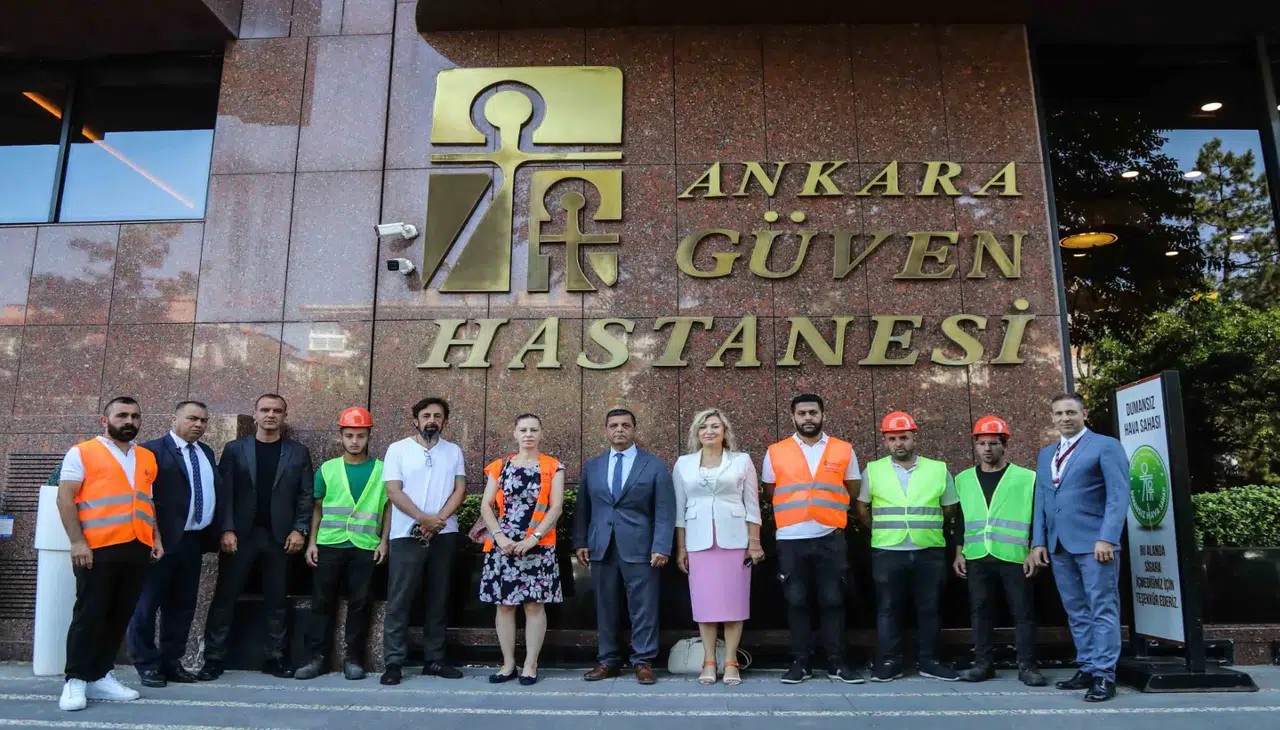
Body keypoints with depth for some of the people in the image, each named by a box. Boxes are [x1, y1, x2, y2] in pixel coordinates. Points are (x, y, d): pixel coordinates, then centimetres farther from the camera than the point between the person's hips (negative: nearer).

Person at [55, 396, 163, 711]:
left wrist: (156, 537, 10)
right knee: (89, 615, -1)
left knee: (120, 616, 8)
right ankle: (76, 680, 9)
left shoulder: (147, 458, 17)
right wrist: (77, 541, -13)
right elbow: (65, 499, -5)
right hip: (97, 549, -5)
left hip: (137, 549, 5)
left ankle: (100, 676, 17)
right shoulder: (82, 453, 1)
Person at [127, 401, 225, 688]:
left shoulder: (206, 453, 16)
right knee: (148, 602, 3)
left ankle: (171, 661, 22)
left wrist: (220, 531, 8)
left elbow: (219, 491, 15)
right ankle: (146, 663, 14)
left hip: (194, 539, 7)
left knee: (183, 604, 12)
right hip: (164, 538, -6)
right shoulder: (153, 450, -5)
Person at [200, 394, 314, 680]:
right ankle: (214, 659, 10)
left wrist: (299, 530, -7)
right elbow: (224, 492, -1)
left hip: (280, 536, 0)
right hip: (240, 534, 0)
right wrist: (226, 530, -10)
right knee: (224, 598, 2)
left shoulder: (299, 452, 7)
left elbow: (306, 495, 3)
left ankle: (274, 658, 13)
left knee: (277, 601, 5)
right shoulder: (234, 449, 6)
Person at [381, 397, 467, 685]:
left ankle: (434, 659, 15)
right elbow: (393, 491, -6)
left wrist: (438, 520, -12)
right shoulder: (397, 449, 3)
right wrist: (423, 518, -16)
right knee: (399, 600, -2)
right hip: (406, 535, -2)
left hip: (444, 535, 3)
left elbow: (460, 489, 3)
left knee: (439, 599, 7)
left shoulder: (454, 451, 10)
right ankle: (393, 662, 5)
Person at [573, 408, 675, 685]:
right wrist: (581, 542, 4)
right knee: (605, 607, 8)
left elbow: (665, 510, -3)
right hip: (601, 548, 3)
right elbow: (583, 507, 13)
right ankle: (607, 661, 18)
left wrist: (661, 547, -11)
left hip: (639, 548, -3)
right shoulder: (591, 466, 12)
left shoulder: (655, 465, 2)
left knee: (643, 608, 0)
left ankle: (643, 662, 11)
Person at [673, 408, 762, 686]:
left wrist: (754, 542, -1)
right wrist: (680, 548, 5)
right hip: (698, 541, 1)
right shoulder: (684, 463, 7)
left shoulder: (742, 460, 5)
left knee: (734, 600, 1)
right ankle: (709, 662, 12)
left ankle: (731, 662, 10)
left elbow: (752, 504, 4)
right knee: (705, 601, 3)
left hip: (734, 539, -1)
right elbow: (679, 509, 8)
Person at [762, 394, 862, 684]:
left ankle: (836, 663, 14)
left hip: (831, 538, 0)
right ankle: (799, 662, 12)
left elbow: (854, 493, 13)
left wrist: (828, 511, 10)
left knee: (832, 601, 4)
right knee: (796, 601, 3)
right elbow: (769, 494, 13)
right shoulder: (775, 453, 4)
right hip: (790, 540, 0)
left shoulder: (844, 451, 5)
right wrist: (793, 514, 11)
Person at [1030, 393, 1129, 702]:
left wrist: (1107, 538, -17)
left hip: (1094, 542, -6)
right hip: (1059, 545, 6)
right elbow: (1041, 500, 18)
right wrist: (1039, 541, 10)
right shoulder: (1046, 454, 19)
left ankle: (1104, 675, 3)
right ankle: (1087, 669, 18)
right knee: (1076, 612, 10)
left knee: (1102, 609, -2)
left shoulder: (1106, 446, 0)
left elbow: (1118, 496, -8)